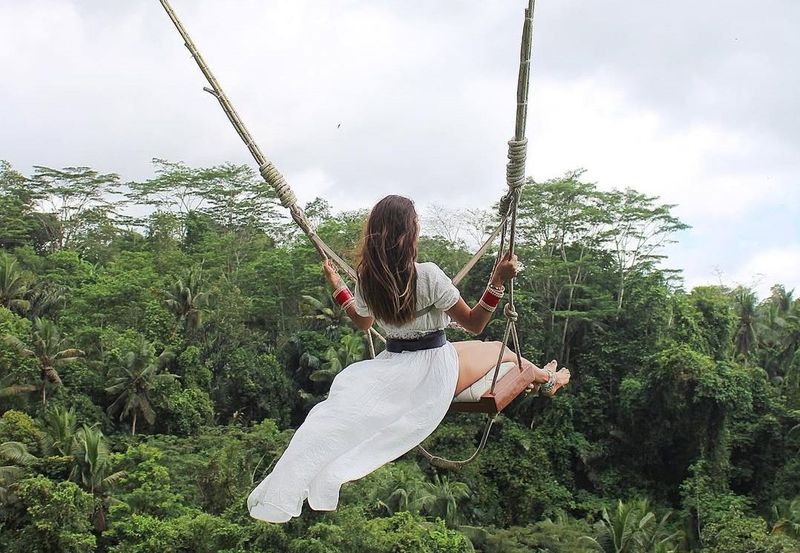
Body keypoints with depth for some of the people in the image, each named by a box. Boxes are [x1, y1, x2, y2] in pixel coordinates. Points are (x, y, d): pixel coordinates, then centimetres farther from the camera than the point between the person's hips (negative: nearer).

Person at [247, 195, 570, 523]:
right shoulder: (428, 275, -25)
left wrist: (336, 285, 24)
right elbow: (474, 324, -17)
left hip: (391, 365, 2)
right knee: (501, 349, 24)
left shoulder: (367, 278, -7)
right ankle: (545, 378, 49)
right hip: (435, 366, -2)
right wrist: (498, 281, -23)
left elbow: (362, 322, 15)